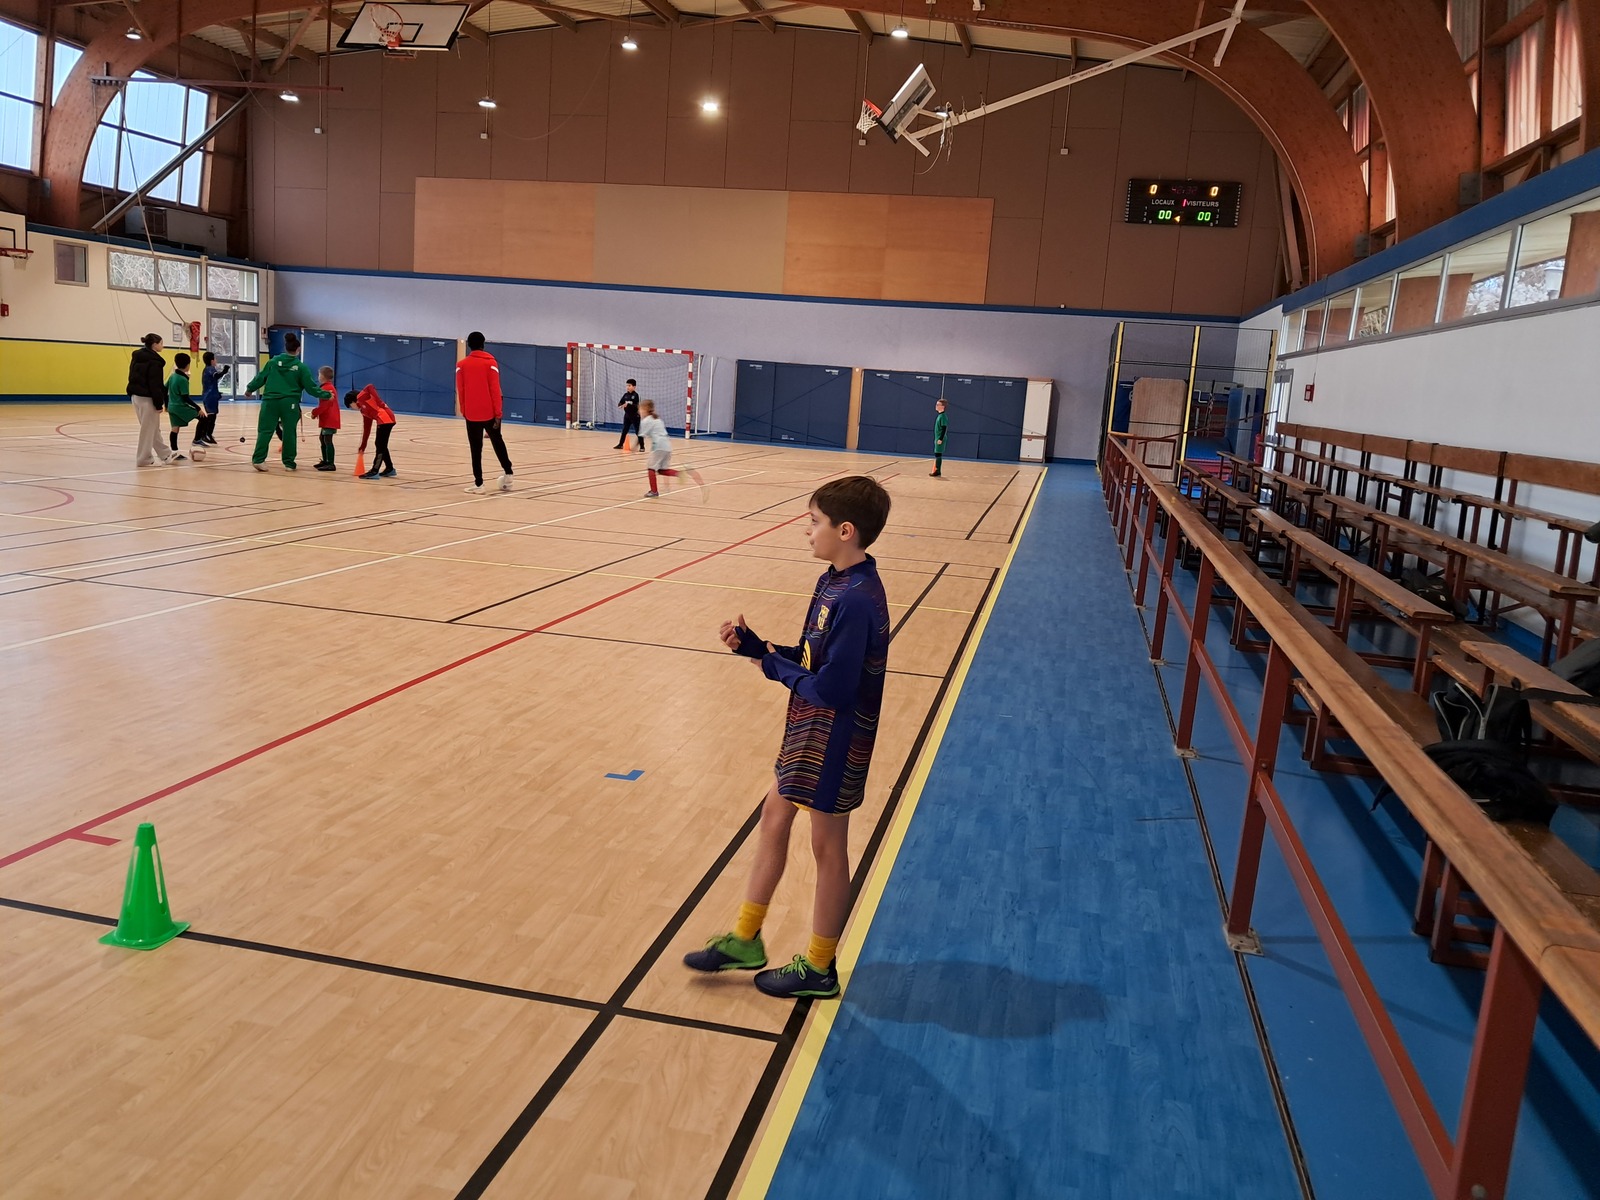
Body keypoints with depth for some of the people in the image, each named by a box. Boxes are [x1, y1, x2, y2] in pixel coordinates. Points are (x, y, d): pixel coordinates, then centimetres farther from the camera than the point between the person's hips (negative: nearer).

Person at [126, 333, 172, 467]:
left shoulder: (137, 357, 13)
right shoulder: (154, 361, -15)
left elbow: (133, 378, 16)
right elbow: (155, 385, -18)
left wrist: (132, 395, 19)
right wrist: (159, 404, -16)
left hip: (136, 396, 9)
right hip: (147, 398, -9)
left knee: (154, 429, 17)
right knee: (148, 429, 0)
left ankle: (164, 455, 25)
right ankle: (144, 459, 5)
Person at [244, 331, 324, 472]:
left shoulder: (273, 361, 3)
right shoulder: (301, 367, -2)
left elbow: (261, 377, 7)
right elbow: (311, 386, -1)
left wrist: (250, 388, 21)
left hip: (270, 401, 1)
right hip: (290, 403, -1)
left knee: (265, 430, 4)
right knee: (289, 433, 8)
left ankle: (258, 459, -4)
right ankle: (289, 463, 11)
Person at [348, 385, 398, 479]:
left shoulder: (361, 396, 7)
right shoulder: (363, 411, 27)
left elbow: (370, 387, -10)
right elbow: (367, 428, 27)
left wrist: (380, 403, -15)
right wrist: (363, 445, 29)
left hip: (385, 419, -9)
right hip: (384, 420, 9)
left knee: (380, 446, -6)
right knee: (381, 446, 18)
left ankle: (375, 471, -4)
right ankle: (389, 469, 28)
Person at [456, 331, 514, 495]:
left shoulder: (462, 365, 1)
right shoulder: (491, 363, -3)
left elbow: (460, 391, 2)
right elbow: (495, 390, -8)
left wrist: (463, 411, 13)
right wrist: (498, 413, -5)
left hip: (471, 414, 0)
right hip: (490, 412, 0)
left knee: (476, 448, 4)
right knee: (497, 441, 18)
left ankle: (478, 484, 1)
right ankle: (507, 474, 19)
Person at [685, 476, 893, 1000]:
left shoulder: (857, 600, -27)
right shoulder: (834, 582, 3)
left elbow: (832, 688, -29)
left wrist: (775, 668, -14)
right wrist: (752, 645, -3)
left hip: (835, 741, -10)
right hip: (810, 731, 10)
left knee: (827, 847, 6)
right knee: (774, 816, 18)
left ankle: (818, 968, 26)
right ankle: (745, 940, 34)